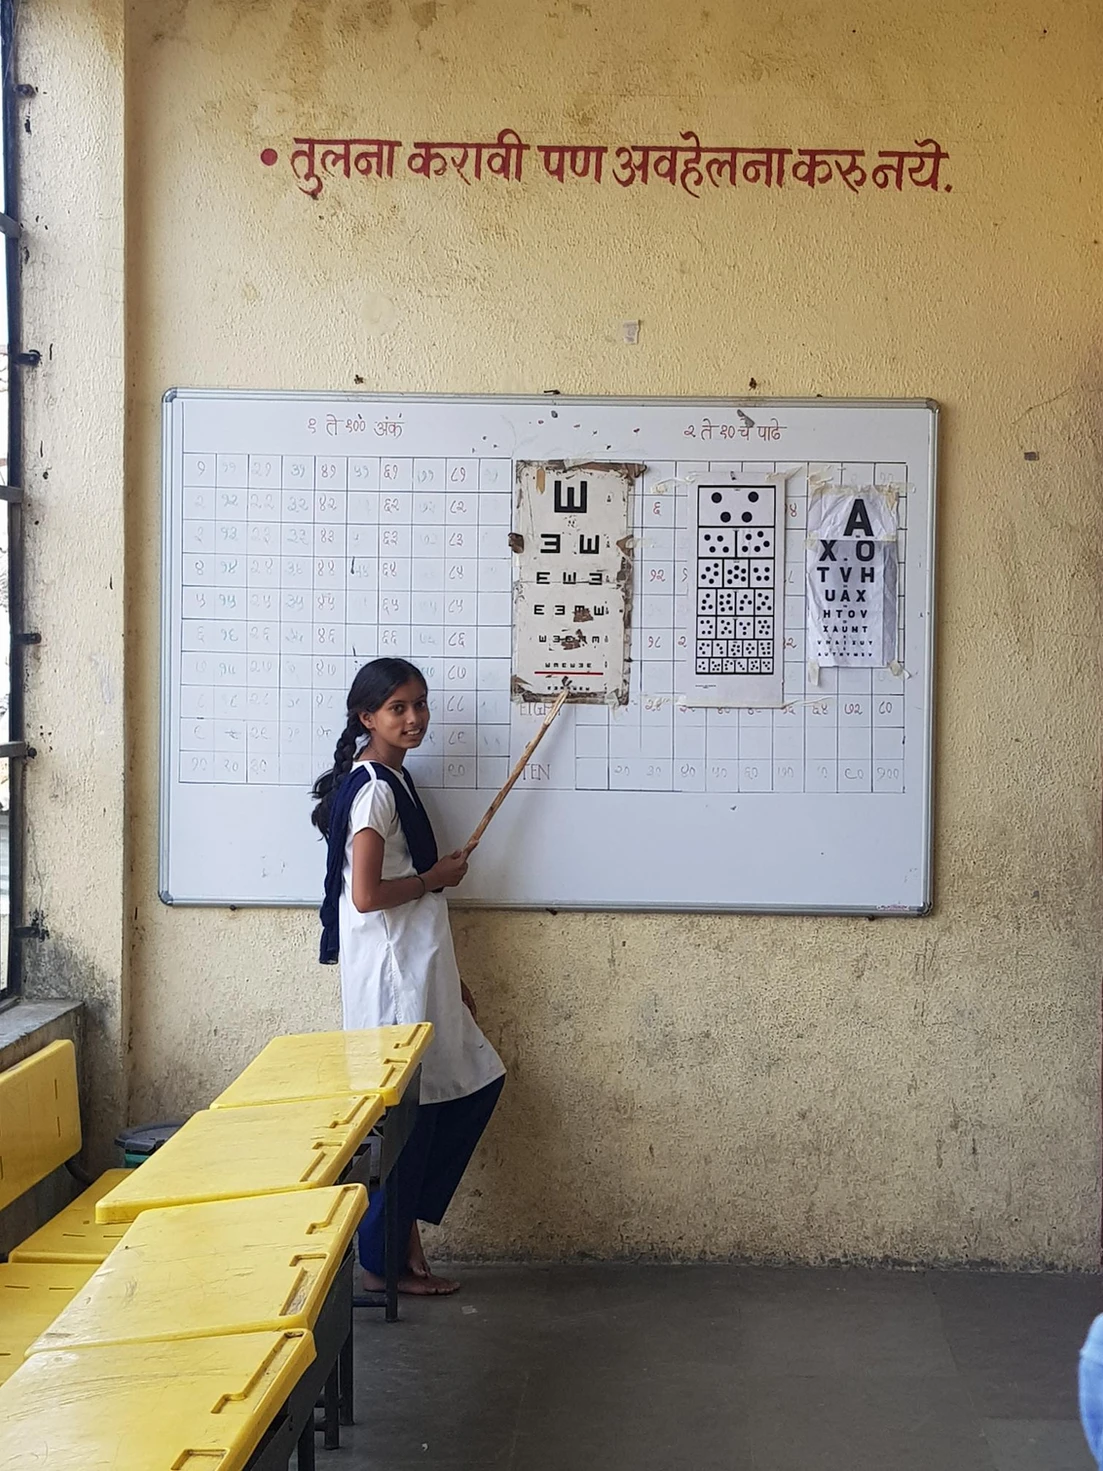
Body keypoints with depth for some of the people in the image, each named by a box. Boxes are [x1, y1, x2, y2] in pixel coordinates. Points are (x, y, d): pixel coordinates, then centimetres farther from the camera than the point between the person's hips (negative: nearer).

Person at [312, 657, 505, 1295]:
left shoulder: (397, 780, 14)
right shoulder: (373, 789, -16)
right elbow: (367, 895, -24)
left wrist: (452, 979, 19)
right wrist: (436, 877, -10)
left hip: (418, 968, 10)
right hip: (390, 974, -10)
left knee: (477, 1082, 12)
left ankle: (405, 1236, 18)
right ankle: (386, 1259, 12)